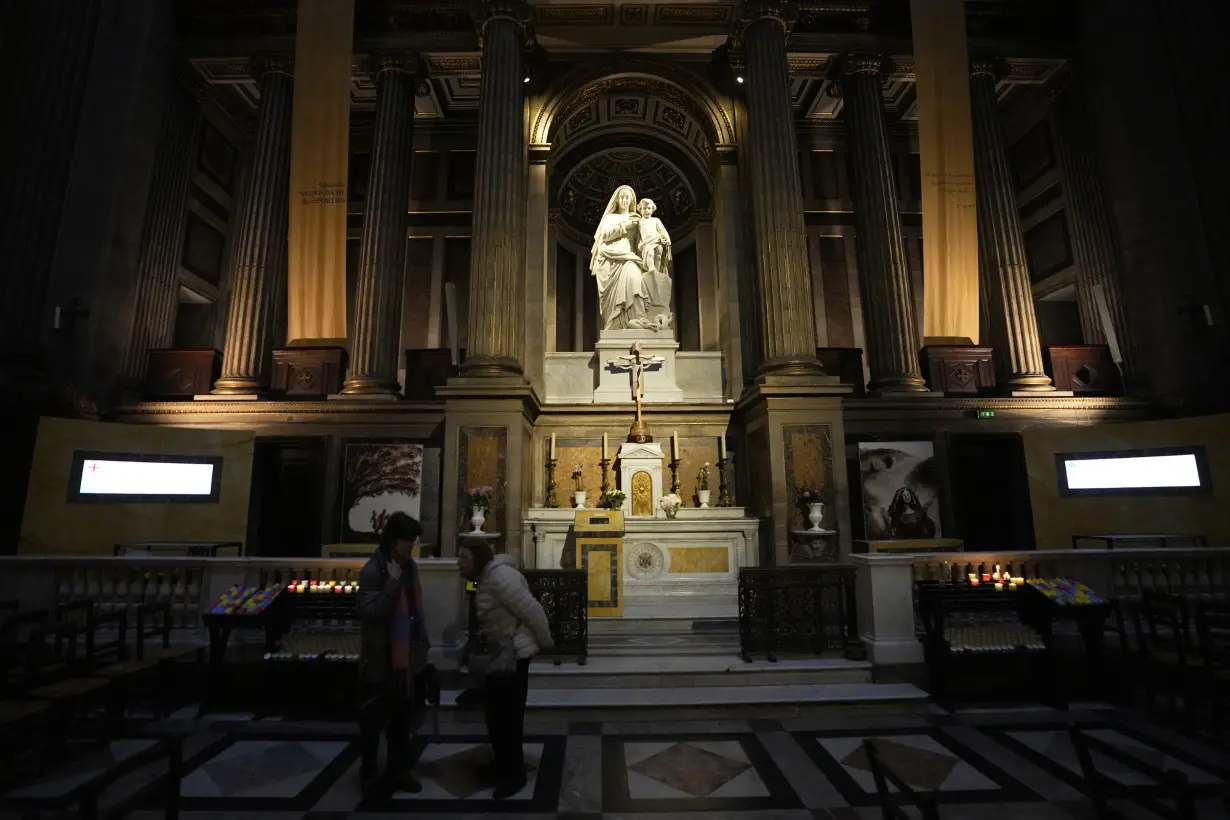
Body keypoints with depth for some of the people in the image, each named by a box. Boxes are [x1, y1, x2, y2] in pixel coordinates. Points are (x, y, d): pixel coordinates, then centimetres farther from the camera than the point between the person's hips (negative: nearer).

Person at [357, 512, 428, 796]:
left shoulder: (410, 567, 6)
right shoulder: (372, 571, -16)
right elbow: (370, 611, -24)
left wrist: (422, 644, 13)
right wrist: (393, 583, -29)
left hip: (405, 658, 7)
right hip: (380, 660, -6)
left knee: (401, 718, 17)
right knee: (373, 719, 9)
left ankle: (397, 770, 31)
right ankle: (370, 774, 27)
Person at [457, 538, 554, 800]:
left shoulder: (499, 576, -26)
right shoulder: (486, 577, 7)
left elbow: (532, 611, -24)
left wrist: (545, 642, -13)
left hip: (514, 654, -10)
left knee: (509, 713, 0)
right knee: (495, 709, 20)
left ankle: (515, 773, 17)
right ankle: (502, 762, 37)